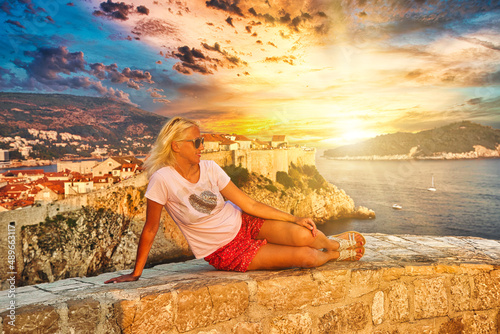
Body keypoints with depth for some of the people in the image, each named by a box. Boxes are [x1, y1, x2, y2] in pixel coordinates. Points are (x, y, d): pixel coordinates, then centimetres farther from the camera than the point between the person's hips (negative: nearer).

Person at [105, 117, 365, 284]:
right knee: (306, 258, -15)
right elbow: (150, 229, -13)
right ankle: (334, 256, 21)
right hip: (225, 252, -4)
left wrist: (295, 218, -7)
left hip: (244, 224, 4)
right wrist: (136, 273, -9)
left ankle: (334, 243, 18)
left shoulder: (210, 168, -9)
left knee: (302, 236, -19)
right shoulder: (163, 179, -23)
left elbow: (249, 204, -6)